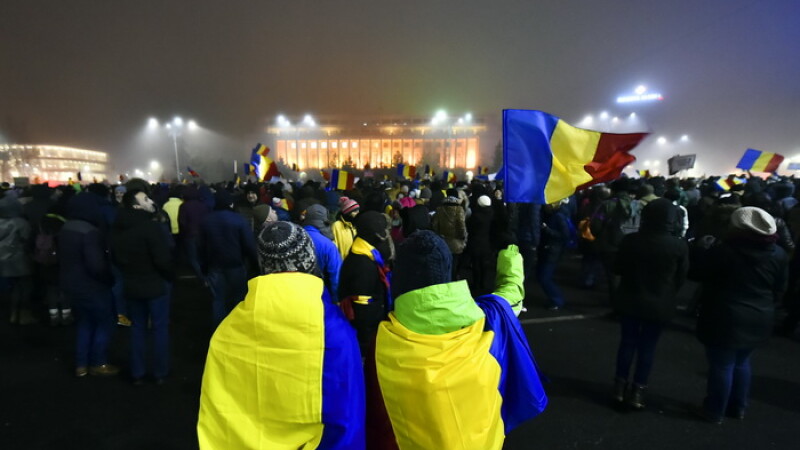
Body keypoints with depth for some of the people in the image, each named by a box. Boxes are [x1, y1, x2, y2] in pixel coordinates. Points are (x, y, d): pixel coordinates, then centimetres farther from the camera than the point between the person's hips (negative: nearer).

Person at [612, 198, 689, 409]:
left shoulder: (630, 240, -15)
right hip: (659, 305, 0)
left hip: (630, 301, 1)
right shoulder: (679, 246, -14)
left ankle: (620, 387, 24)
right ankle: (637, 391, 20)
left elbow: (618, 268, -2)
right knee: (647, 347, 12)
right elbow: (681, 278, -2)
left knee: (627, 342, 15)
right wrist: (667, 292, 16)